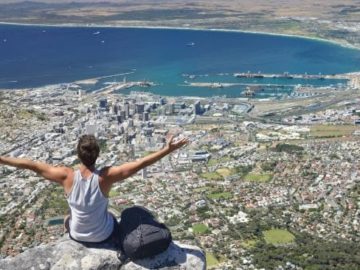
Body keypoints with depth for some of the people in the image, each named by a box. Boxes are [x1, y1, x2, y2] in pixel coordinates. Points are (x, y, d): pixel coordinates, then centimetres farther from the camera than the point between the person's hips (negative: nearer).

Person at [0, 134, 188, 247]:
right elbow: (140, 163, -31)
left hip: (77, 235, 1)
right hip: (104, 236, -1)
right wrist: (168, 149, -27)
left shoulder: (67, 176, -26)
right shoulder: (106, 176, -30)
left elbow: (31, 165, -18)